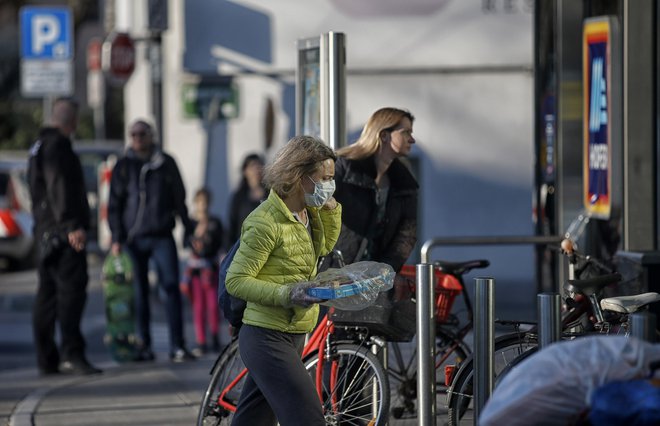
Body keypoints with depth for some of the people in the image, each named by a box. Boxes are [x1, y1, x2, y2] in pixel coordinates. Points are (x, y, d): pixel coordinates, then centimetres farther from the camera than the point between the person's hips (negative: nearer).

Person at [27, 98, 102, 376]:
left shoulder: (39, 147, 22)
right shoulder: (57, 146, -9)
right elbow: (59, 189, -20)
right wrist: (71, 225, -25)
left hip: (46, 232, 10)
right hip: (63, 232, -10)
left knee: (48, 294, 10)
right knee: (72, 289, -16)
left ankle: (47, 360, 12)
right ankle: (71, 353, -25)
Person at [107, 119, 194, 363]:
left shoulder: (166, 163, 8)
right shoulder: (123, 166, 7)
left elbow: (179, 197, 14)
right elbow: (114, 205, 7)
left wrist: (188, 230, 9)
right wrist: (116, 239, -2)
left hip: (162, 237, 0)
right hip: (133, 239, 0)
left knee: (171, 287, -9)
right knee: (139, 292, 2)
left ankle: (177, 346, -10)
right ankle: (143, 346, 10)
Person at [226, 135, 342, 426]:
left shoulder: (308, 214, 8)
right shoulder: (266, 222, -19)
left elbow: (326, 245, 29)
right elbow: (236, 280, -18)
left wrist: (331, 207, 11)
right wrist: (286, 294, -29)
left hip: (293, 335, 9)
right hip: (267, 339, -9)